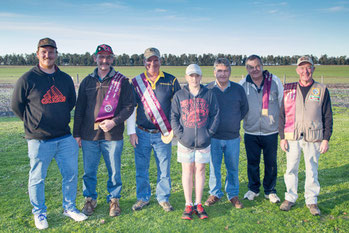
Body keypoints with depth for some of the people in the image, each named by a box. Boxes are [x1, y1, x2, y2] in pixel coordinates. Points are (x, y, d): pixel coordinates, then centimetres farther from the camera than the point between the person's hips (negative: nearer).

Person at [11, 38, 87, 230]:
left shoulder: (65, 79, 6)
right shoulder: (27, 79, -7)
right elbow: (16, 105, 2)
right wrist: (32, 122, 4)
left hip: (65, 137, 4)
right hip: (39, 140, -4)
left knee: (71, 174, 11)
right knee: (37, 178, 9)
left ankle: (69, 208, 30)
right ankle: (39, 213, 29)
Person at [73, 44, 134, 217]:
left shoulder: (122, 81, 2)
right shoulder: (87, 81, 10)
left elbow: (129, 106, -1)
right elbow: (79, 109, 12)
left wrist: (114, 121, -15)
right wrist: (77, 134, 9)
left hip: (113, 135, -2)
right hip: (89, 135, 2)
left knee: (114, 171, 8)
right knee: (89, 171, 11)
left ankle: (114, 199, 27)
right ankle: (90, 199, 31)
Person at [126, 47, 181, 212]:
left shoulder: (171, 81, 2)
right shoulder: (136, 82, 3)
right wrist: (131, 132, 0)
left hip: (163, 134, 0)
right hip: (142, 134, 1)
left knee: (164, 169, 7)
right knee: (141, 169, 10)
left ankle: (163, 198, 25)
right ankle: (143, 198, 29)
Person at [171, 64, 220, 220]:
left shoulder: (209, 94, 2)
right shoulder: (179, 95, 2)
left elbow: (215, 115, 4)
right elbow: (174, 117, 3)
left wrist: (209, 132, -5)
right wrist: (180, 134, -7)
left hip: (203, 141, 0)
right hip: (185, 141, 0)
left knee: (200, 170, 8)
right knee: (187, 171, 6)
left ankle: (198, 204, 20)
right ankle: (188, 205, 16)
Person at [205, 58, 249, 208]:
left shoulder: (238, 89, 1)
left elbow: (244, 108, 15)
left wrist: (234, 121, 8)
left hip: (233, 137, 1)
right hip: (213, 137, -1)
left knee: (233, 168, 11)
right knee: (214, 167, 9)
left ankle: (233, 194, 28)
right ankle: (215, 193, 27)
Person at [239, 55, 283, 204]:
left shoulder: (274, 81, -3)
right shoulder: (242, 84, -1)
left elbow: (283, 103, 6)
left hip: (271, 131, 0)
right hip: (251, 132, 1)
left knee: (271, 163, 10)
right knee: (252, 163, 11)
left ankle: (270, 191, 29)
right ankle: (253, 189, 31)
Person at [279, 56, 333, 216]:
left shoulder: (322, 90, 3)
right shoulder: (289, 90, 4)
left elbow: (328, 117, 4)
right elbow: (282, 115, 6)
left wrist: (326, 139, -2)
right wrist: (282, 137, 1)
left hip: (313, 138, -1)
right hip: (292, 137, 1)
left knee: (312, 170, 10)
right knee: (291, 169, 9)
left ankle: (311, 201, 25)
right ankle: (290, 198, 25)